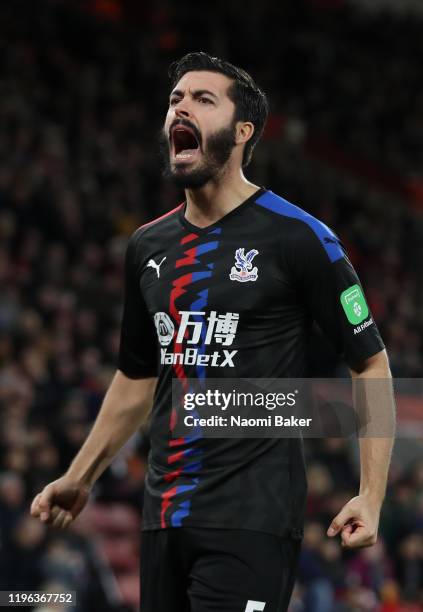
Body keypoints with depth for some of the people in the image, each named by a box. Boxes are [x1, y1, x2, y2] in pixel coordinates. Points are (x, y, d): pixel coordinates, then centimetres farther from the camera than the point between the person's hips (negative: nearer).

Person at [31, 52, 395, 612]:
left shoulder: (298, 236, -5)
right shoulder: (148, 247, 14)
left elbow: (370, 363, -3)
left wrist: (372, 496, -10)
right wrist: (80, 478, 27)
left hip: (252, 518, -6)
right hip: (164, 517, 6)